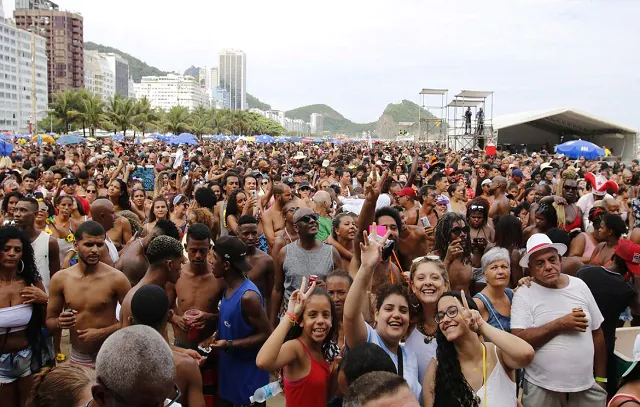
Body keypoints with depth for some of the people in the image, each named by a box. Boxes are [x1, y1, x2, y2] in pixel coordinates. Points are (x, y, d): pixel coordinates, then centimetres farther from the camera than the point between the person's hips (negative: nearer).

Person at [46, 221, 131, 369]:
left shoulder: (116, 278, -13)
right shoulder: (60, 279, -3)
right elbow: (49, 321, 6)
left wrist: (103, 332, -18)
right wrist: (60, 322, -15)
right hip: (77, 358, 3)